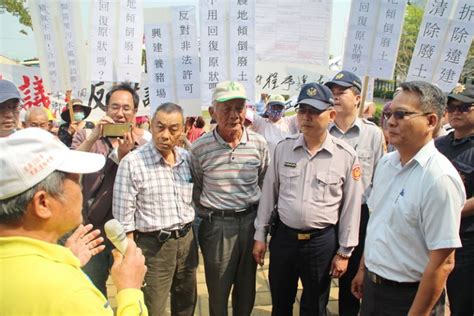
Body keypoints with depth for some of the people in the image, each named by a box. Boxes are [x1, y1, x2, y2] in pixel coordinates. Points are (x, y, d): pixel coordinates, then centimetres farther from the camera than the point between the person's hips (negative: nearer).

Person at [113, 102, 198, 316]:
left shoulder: (187, 158, 2)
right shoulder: (132, 162, -15)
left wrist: (190, 235, 13)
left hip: (186, 240, 5)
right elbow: (124, 216, -12)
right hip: (153, 246, -5)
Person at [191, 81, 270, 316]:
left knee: (247, 286, 18)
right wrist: (207, 214, 4)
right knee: (218, 289, 12)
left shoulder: (259, 143, -4)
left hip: (251, 220, 2)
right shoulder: (200, 147, -9)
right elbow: (195, 188, 5)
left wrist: (261, 215, 9)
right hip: (217, 224, -2)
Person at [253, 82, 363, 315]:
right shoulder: (283, 148, -2)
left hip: (322, 241, -2)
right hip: (283, 236, 2)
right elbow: (269, 193, 4)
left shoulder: (346, 156, -9)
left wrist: (344, 252, -1)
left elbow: (351, 207, -3)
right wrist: (260, 235, 5)